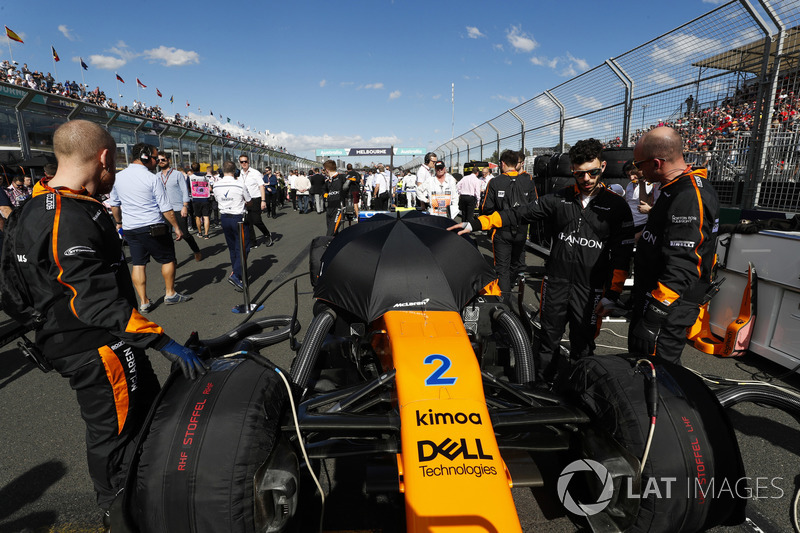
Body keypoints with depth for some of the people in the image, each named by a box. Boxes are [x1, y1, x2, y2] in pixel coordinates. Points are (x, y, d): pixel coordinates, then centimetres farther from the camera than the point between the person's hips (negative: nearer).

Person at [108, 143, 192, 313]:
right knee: (168, 259, 10)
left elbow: (114, 204, 18)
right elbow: (166, 209, -13)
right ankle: (170, 294, 19)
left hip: (129, 229, 6)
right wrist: (176, 227, -4)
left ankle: (143, 302, 13)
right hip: (153, 228, -6)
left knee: (138, 264, 9)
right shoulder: (151, 178, -13)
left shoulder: (118, 177, 6)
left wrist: (119, 222, 32)